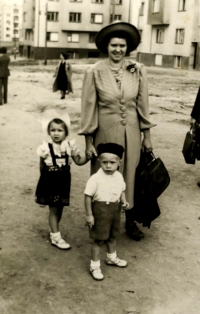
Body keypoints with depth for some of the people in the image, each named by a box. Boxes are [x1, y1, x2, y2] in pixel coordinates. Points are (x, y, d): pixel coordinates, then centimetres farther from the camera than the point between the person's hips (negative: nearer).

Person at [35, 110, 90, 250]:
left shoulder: (70, 146, -3)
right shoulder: (46, 148, -13)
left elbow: (79, 161, 1)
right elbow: (42, 167, -4)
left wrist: (89, 155, -14)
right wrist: (48, 178, -7)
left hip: (64, 181, 4)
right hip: (50, 182, -4)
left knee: (59, 208, 15)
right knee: (54, 209, 2)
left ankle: (53, 231, 35)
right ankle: (56, 237, 12)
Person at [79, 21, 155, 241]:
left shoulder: (138, 70, -4)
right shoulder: (95, 72, -10)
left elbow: (143, 104, 3)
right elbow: (88, 107, -6)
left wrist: (147, 135, 5)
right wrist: (88, 141, -5)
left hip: (131, 133, 2)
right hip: (105, 132, -2)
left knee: (130, 176, 13)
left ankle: (130, 222, 31)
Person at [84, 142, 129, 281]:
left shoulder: (119, 176, -3)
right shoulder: (96, 178, -22)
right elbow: (88, 196, -18)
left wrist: (124, 201, -7)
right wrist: (89, 215, -16)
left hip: (115, 209, 6)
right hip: (101, 210, -6)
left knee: (112, 236, 24)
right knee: (99, 239, 4)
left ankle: (112, 257, 47)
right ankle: (94, 266, 19)